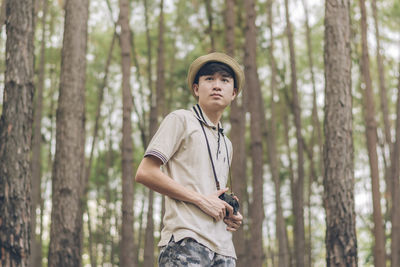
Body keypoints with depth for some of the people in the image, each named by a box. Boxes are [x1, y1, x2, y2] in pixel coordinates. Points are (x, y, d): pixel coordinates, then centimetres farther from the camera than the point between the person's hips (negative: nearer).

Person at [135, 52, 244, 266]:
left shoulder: (226, 144, 29)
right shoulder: (181, 120, 7)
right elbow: (145, 173, -5)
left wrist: (231, 216, 11)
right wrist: (202, 200, -8)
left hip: (223, 248, 7)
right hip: (187, 241, -7)